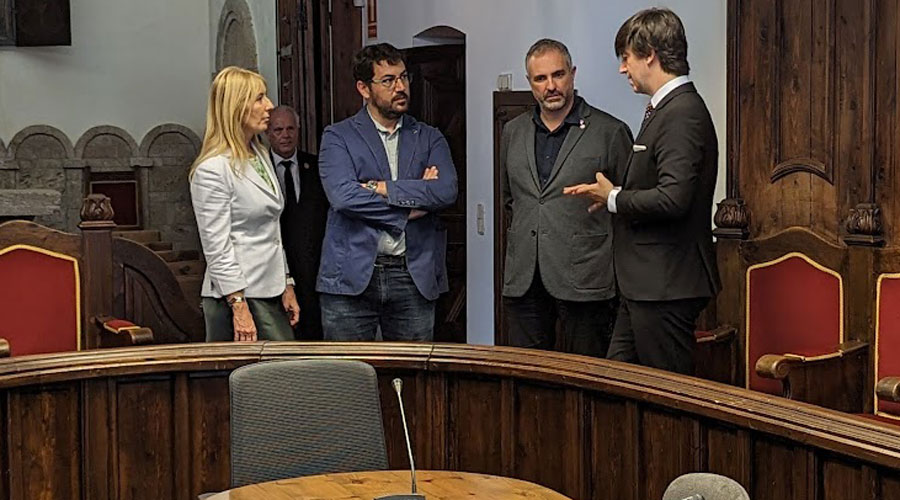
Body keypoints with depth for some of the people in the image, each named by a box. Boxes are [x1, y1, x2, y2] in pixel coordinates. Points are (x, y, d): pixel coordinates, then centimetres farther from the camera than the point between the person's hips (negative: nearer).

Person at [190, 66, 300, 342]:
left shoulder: (261, 156, 15)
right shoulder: (212, 169, -12)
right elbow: (217, 249, -16)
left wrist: (287, 286, 16)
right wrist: (239, 308, -19)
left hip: (271, 292, 8)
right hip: (235, 296, -8)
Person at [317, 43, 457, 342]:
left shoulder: (429, 138, 12)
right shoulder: (338, 137, 3)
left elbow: (447, 191, -7)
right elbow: (343, 196, -14)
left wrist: (381, 188, -11)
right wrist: (409, 208, -8)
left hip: (414, 276, 2)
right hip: (353, 276, -2)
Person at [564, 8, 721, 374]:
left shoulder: (682, 113, -18)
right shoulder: (665, 108, 14)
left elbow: (673, 198, -27)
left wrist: (614, 199, -12)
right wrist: (614, 195, 7)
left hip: (665, 287, -10)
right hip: (646, 284, 10)